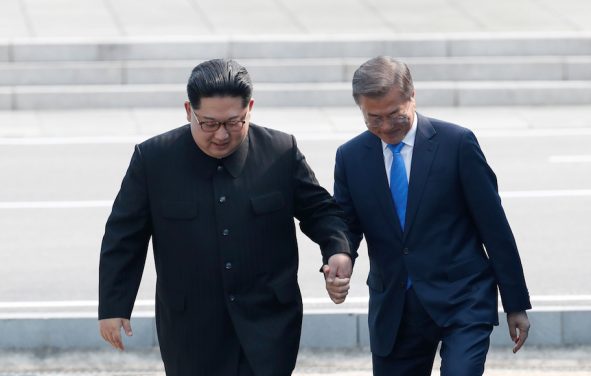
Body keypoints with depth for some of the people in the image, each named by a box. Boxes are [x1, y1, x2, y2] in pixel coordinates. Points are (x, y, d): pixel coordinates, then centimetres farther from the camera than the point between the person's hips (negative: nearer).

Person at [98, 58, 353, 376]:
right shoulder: (153, 159, -4)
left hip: (269, 325, 0)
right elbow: (123, 238, 3)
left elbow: (319, 209, 7)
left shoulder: (281, 152, -3)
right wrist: (113, 306, 2)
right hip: (191, 332, 0)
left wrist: (337, 250, -13)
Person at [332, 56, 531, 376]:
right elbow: (346, 227, 7)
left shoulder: (457, 143, -6)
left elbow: (494, 226, -3)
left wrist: (516, 304, -1)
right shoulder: (350, 157, 4)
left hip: (462, 301, -4)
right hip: (393, 310, 4)